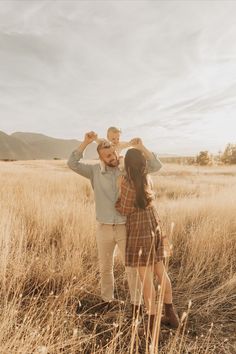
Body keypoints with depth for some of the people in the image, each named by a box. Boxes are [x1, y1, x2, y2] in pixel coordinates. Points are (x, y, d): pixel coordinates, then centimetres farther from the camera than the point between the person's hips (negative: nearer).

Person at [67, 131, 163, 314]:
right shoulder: (95, 171, -2)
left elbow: (156, 166, -11)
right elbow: (72, 163, -14)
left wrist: (141, 146, -23)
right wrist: (86, 142, -22)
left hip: (125, 228, -1)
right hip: (104, 229, 2)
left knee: (132, 268, 4)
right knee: (105, 268, 16)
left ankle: (136, 303, 27)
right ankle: (107, 300, 39)